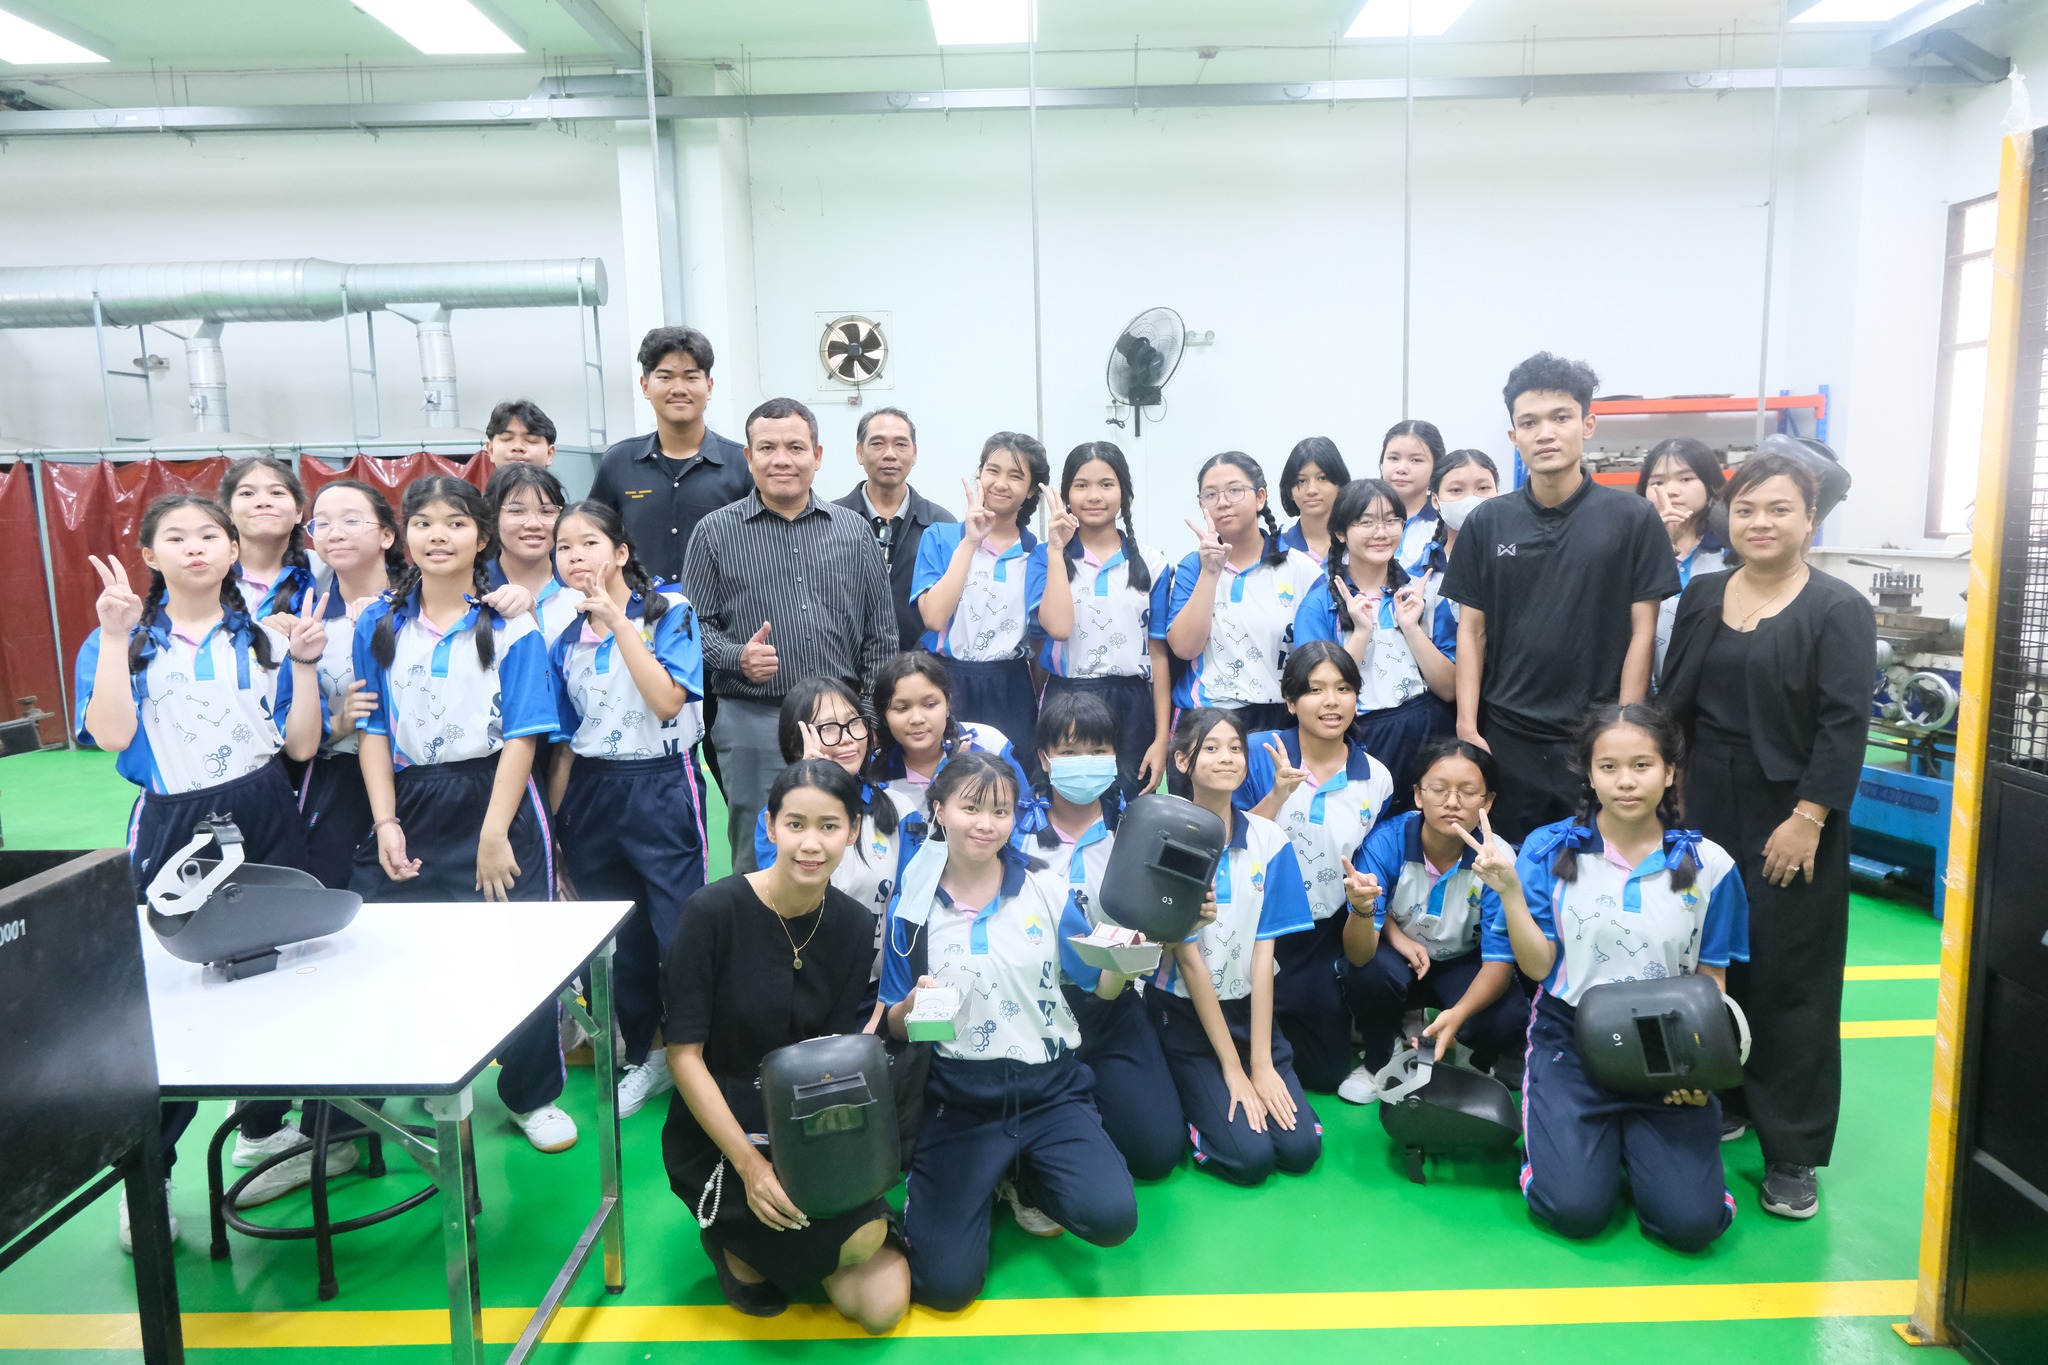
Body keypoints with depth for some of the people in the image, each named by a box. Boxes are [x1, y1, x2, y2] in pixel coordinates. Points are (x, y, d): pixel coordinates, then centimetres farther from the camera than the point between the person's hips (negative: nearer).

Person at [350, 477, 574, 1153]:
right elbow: (373, 730, 5)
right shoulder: (381, 625, 7)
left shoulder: (511, 626, -3)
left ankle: (534, 1096, 19)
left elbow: (522, 735, -8)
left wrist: (494, 834, -13)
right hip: (412, 803, 3)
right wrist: (386, 824, -5)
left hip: (497, 800, -3)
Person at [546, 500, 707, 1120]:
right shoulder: (564, 640, 8)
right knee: (619, 939, 11)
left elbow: (668, 700, -19)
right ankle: (645, 1056, 28)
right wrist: (551, 823, 12)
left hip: (660, 788, -5)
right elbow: (565, 741, 13)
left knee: (681, 931, -7)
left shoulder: (669, 613, -5)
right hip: (591, 793, 5)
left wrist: (618, 621, -17)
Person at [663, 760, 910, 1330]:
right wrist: (750, 1163, -21)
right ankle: (732, 1231, 4)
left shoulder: (855, 927, -3)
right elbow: (684, 1053, -15)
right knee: (864, 1235, -25)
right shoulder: (714, 911, -17)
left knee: (882, 1306, -10)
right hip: (716, 1133, -4)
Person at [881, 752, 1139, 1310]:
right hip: (957, 1097, 0)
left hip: (1049, 1087, 1)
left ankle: (1025, 1178, 10)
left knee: (1111, 1217, -24)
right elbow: (895, 1027, 6)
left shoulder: (1048, 890, 0)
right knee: (945, 1282, -13)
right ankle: (984, 1182, 19)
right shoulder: (913, 907, 0)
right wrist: (914, 1005, -17)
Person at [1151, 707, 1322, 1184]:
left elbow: (1263, 952, -6)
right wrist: (1232, 1068, -13)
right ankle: (1187, 1104, 13)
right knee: (1250, 1156, -15)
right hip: (1185, 1016, -4)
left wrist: (1261, 1063, -10)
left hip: (1250, 1010, 4)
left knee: (1301, 1148, -7)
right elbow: (1189, 959, -15)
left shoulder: (1270, 840, -5)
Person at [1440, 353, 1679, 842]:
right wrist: (1467, 727, -2)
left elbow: (1641, 633, -2)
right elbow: (1471, 630, 5)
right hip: (1504, 737, 2)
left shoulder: (1631, 518, -2)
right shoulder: (1487, 522, 4)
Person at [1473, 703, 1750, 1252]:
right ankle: (1559, 1133, 18)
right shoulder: (1550, 850, -4)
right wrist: (1509, 890, -19)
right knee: (1575, 1210, -16)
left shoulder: (1707, 864, -1)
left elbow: (1712, 980, 5)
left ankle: (1634, 1139, 18)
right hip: (1571, 1044, -1)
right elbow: (1539, 966, -5)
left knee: (1690, 1221, -13)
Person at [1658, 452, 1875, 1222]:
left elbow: (1844, 726, -11)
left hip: (1789, 821, -4)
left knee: (1789, 978, 0)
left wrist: (1808, 819, -17)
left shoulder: (1838, 610, -5)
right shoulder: (1701, 595, 9)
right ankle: (1724, 1102, 27)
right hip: (1706, 811, 4)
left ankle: (1792, 1151, 10)